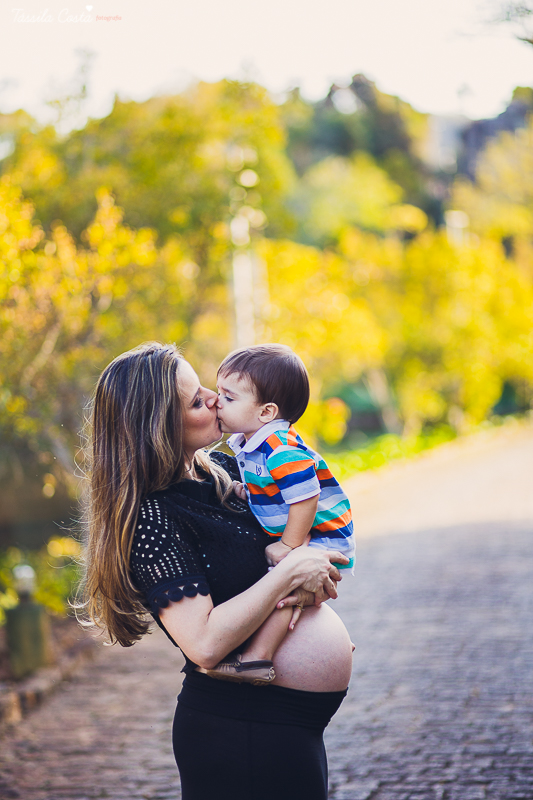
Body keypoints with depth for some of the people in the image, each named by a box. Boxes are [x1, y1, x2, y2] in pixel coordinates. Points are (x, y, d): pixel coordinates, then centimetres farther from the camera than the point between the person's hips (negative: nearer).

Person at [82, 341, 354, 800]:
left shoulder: (224, 470, 5)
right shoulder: (152, 517, -20)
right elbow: (205, 644, -28)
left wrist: (312, 583, -9)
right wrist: (291, 571, -22)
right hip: (242, 731, -8)